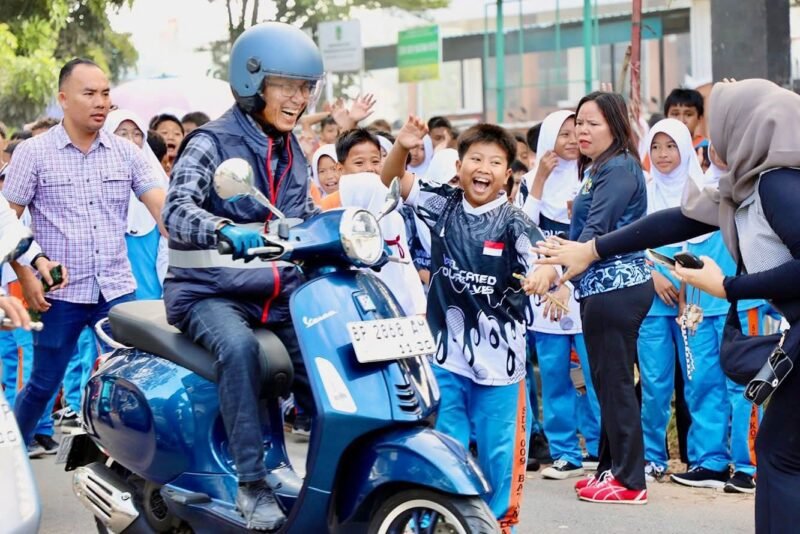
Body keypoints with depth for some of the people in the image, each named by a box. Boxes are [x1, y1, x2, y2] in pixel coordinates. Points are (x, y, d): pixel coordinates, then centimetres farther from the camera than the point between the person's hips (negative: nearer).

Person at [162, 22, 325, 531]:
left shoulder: (292, 152, 14)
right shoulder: (212, 143, -8)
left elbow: (306, 219, 22)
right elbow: (177, 209, -26)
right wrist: (224, 230, -46)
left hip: (279, 287, 6)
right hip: (211, 290, -6)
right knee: (239, 347, -34)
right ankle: (252, 482, -29)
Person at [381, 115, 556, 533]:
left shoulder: (513, 223, -9)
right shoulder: (442, 204, 1)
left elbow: (545, 261, -21)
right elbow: (392, 181, 9)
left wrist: (545, 272, -45)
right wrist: (402, 146, -11)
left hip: (497, 354, -2)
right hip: (446, 350, 2)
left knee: (499, 449, 8)